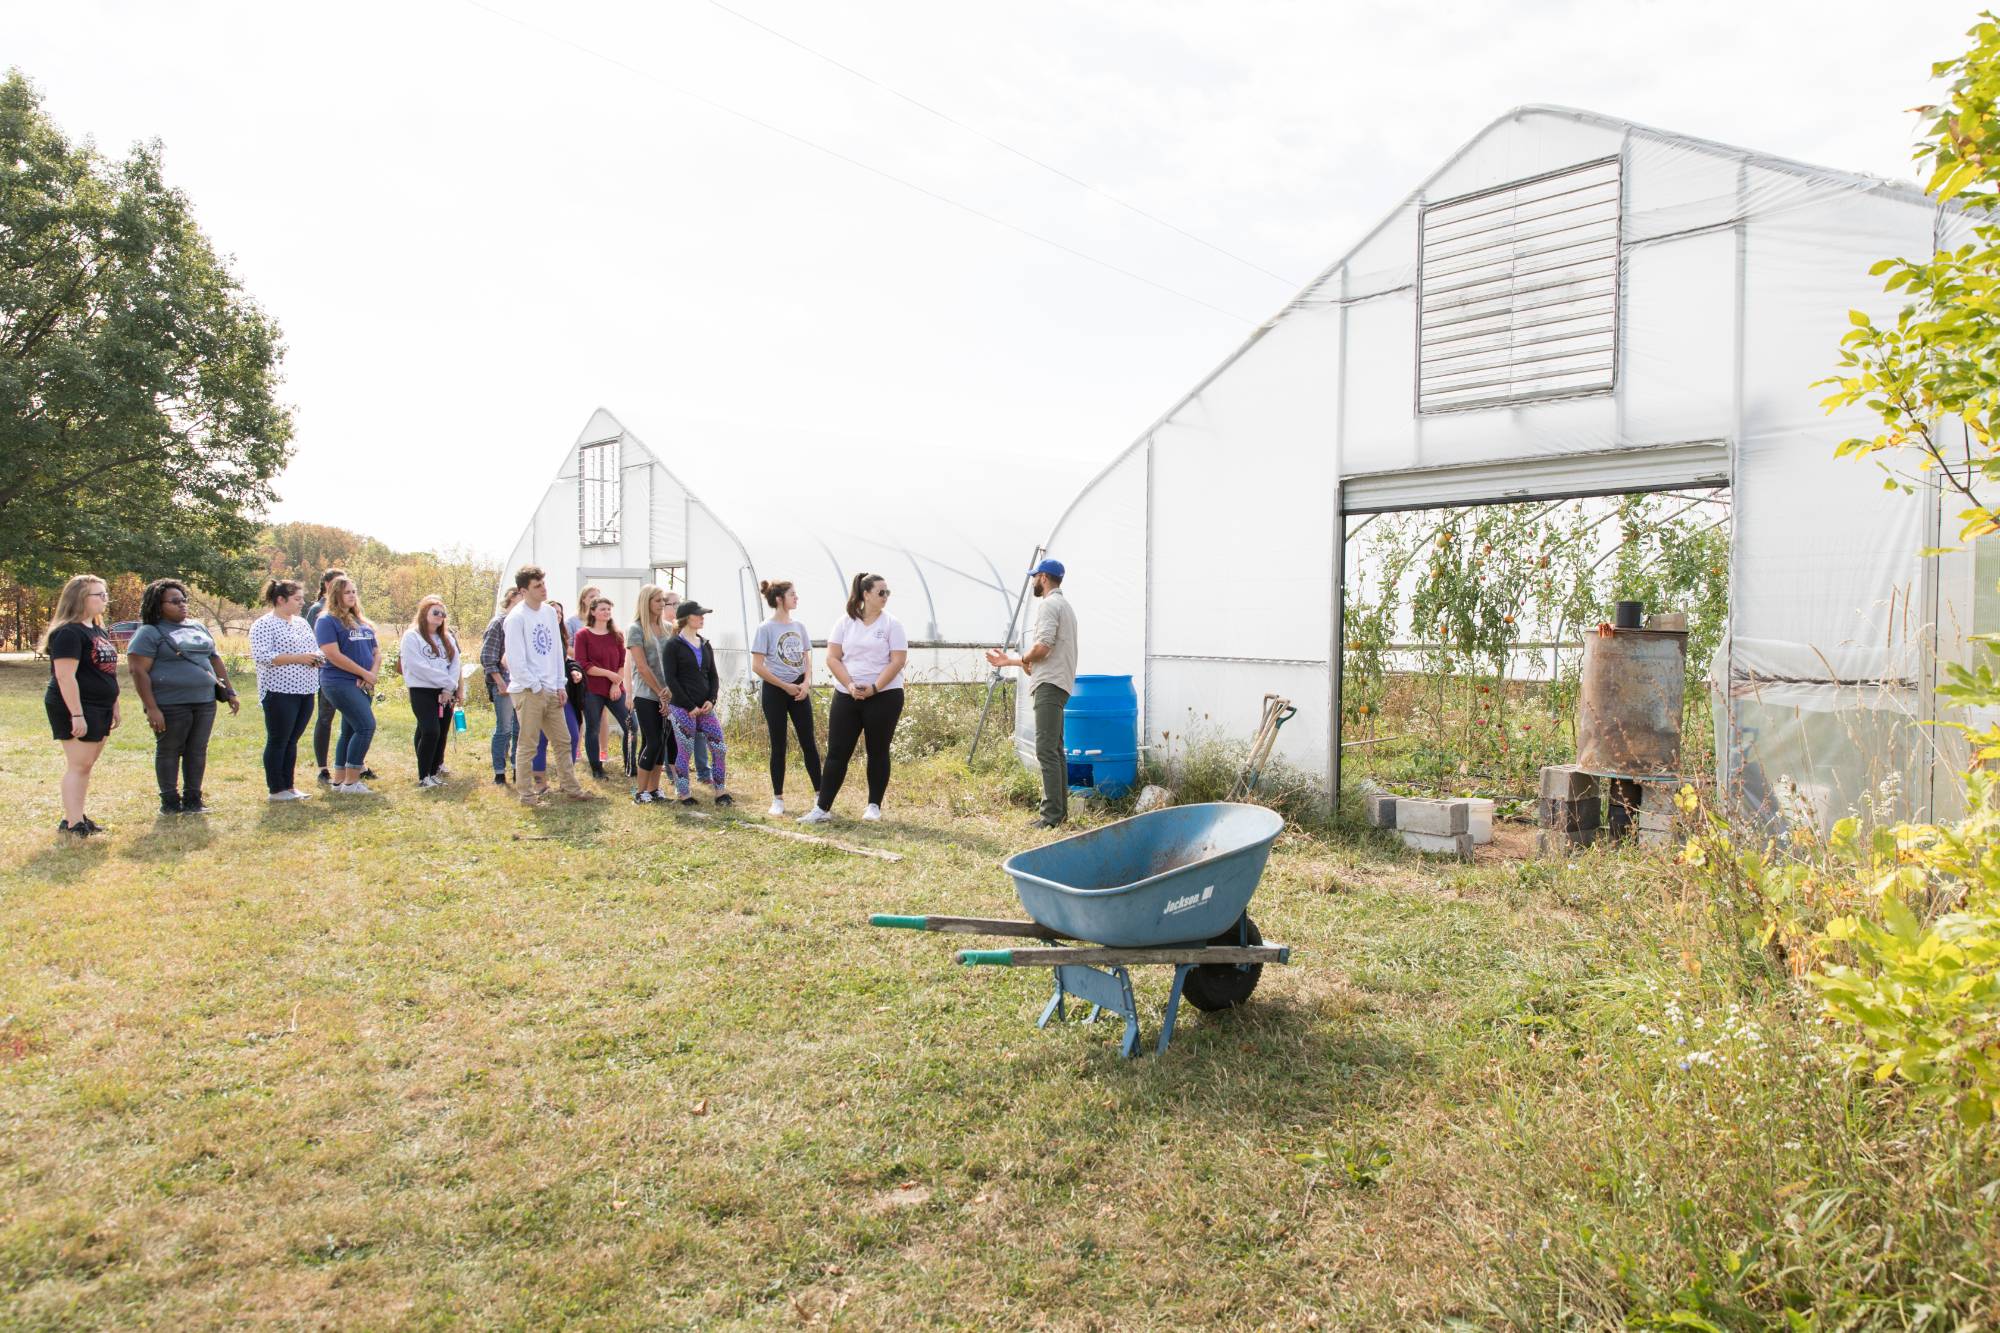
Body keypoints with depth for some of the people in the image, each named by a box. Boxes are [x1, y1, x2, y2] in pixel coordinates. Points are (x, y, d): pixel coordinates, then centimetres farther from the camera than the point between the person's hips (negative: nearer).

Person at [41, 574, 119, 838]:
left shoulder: (99, 631, 15)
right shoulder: (69, 632, -14)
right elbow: (65, 676, -20)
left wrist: (114, 707, 20)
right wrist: (76, 715, -23)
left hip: (99, 709, 9)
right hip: (76, 708, -9)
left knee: (86, 765, 13)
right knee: (78, 765, -7)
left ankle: (79, 817, 20)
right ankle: (71, 824, -2)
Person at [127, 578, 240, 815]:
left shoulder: (198, 627, 16)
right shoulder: (149, 633, -4)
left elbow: (215, 660, 21)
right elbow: (138, 671, -10)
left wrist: (230, 692, 15)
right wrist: (151, 708, -16)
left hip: (204, 701, 6)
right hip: (171, 704, -5)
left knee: (198, 751, 7)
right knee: (169, 751, 5)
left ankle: (192, 800, 15)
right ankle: (170, 802, 13)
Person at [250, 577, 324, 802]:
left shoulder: (302, 622, 16)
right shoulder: (264, 625, -8)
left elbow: (314, 648, 26)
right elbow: (261, 656, -19)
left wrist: (317, 658, 3)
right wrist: (297, 658, -21)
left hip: (305, 691, 7)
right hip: (280, 691, -7)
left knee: (292, 741, 13)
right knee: (277, 741, 1)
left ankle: (289, 786, 19)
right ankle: (276, 789, 8)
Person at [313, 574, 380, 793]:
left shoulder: (363, 622, 16)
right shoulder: (327, 621, -6)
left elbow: (375, 651, 14)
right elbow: (334, 655, -15)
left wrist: (372, 675, -5)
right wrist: (365, 673, -13)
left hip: (362, 685, 8)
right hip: (340, 683, -8)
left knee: (349, 731, 10)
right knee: (366, 726, -16)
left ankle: (339, 780, 18)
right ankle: (351, 782, -10)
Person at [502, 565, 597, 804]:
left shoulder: (549, 612, 9)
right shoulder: (517, 618, -13)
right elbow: (515, 660, -16)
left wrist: (559, 686, 8)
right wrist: (537, 687, -11)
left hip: (551, 691, 7)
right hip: (528, 692, -7)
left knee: (562, 742, 11)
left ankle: (571, 788, 19)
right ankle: (526, 794, 10)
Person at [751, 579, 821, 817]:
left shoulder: (799, 627, 8)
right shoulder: (765, 629, -8)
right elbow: (757, 666, -11)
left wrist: (806, 683, -7)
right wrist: (786, 686, -13)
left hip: (799, 690, 4)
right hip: (775, 691, -4)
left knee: (809, 743, 4)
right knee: (778, 746, 2)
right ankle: (778, 799, 12)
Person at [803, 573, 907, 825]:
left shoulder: (892, 624, -2)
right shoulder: (845, 623, 4)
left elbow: (898, 660, -8)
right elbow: (832, 658, 2)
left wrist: (874, 688, -16)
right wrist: (850, 685, -12)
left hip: (884, 696, -2)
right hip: (846, 695, 2)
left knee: (878, 752, 5)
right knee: (837, 752, 0)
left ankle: (874, 806, 16)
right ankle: (822, 808, 3)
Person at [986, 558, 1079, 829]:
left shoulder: (1048, 604, -10)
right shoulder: (1064, 605, 23)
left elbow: (1042, 647, -24)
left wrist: (1024, 659, -3)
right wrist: (1008, 661, 29)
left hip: (1049, 685, -11)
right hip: (1059, 684, 11)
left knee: (1046, 750, -12)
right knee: (1055, 749, 15)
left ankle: (1052, 815, -13)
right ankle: (1060, 810, 21)